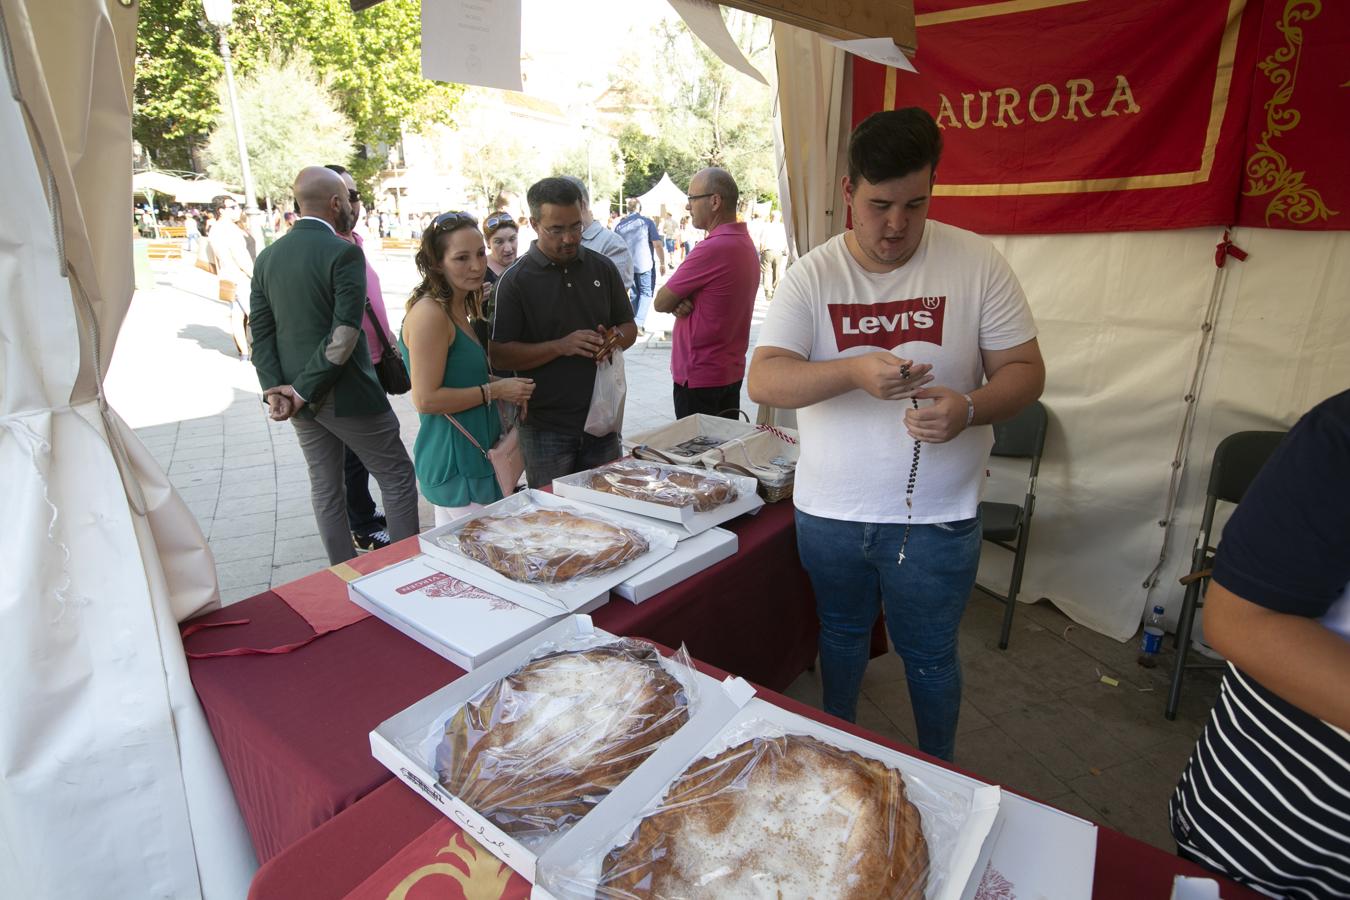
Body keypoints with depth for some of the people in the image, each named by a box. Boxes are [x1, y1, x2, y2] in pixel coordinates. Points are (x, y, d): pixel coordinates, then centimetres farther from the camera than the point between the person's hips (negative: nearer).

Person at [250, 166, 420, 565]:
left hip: (297, 398, 7)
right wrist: (303, 390, -15)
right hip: (347, 392, -7)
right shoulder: (344, 252, -13)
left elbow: (261, 332, 3)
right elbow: (344, 334, -21)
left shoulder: (267, 257, 8)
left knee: (325, 489, 15)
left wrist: (276, 390, -3)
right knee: (397, 476, 6)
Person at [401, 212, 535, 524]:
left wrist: (504, 385, 5)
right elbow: (425, 399, -21)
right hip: (454, 462, -10)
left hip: (472, 453, 10)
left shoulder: (458, 309, 11)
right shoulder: (430, 314, -17)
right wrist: (495, 390, -14)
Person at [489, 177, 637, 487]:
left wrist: (613, 339, -10)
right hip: (546, 427, -3)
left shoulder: (603, 267, 6)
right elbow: (500, 356, -10)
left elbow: (629, 327, 14)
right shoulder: (515, 281, -6)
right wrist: (561, 346, -21)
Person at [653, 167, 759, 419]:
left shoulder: (713, 248, -21)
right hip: (731, 371, 9)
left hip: (700, 377, -9)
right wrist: (681, 304, -7)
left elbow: (660, 303, -14)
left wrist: (676, 303, 6)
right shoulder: (746, 243, 9)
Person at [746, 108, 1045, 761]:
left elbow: (1025, 370, -4)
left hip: (936, 517, -1)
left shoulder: (976, 263, -6)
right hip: (828, 511, 2)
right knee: (841, 635, 23)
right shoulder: (812, 276, -6)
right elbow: (763, 380, -15)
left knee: (929, 657, 16)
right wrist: (855, 370, -32)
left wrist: (970, 407, -26)